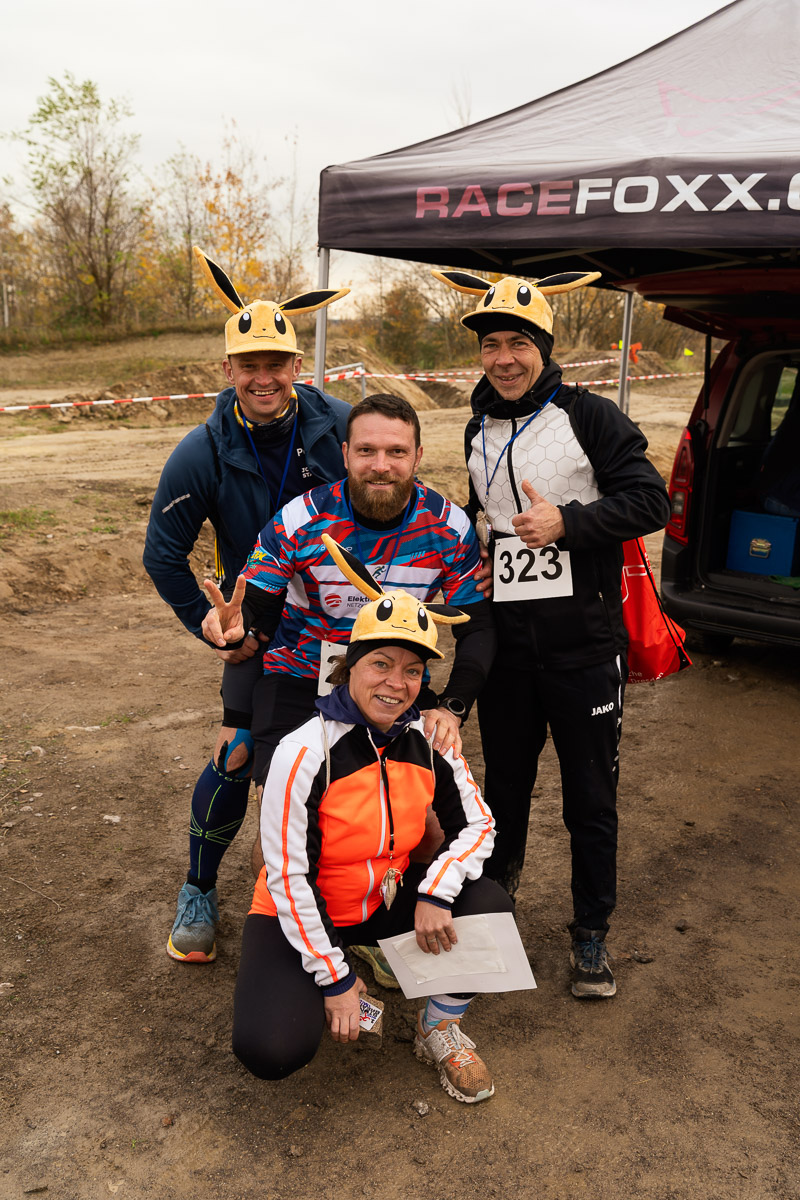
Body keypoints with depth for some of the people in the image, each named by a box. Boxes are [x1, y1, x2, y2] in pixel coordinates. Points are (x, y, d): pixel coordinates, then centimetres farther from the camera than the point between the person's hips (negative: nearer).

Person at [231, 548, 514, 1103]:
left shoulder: (429, 741, -11)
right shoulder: (305, 753, -26)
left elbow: (476, 823, -2)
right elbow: (289, 878, -21)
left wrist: (435, 893, -20)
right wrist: (333, 979, -18)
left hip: (387, 899, 4)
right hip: (301, 914, -4)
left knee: (490, 905, -20)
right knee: (272, 1052, -24)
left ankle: (441, 1029, 5)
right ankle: (330, 979, 9)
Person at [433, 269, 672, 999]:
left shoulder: (588, 416, -7)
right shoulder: (479, 431, 12)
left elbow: (650, 500, -12)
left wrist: (567, 522, -23)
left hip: (583, 643, -4)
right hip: (505, 644, 4)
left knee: (591, 795, 6)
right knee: (505, 781, 18)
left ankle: (591, 932, 24)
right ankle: (495, 886, 40)